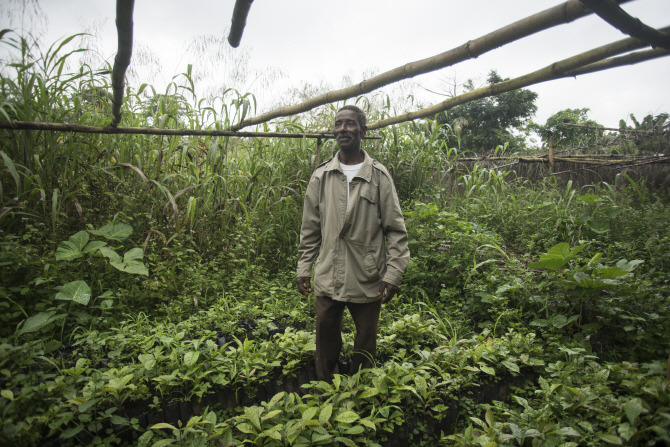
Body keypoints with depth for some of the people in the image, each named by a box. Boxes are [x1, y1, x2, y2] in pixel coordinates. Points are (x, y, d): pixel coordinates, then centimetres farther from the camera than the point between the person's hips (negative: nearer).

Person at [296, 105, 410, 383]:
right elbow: (310, 229, 9)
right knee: (326, 342, 13)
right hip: (328, 279, 2)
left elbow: (396, 229, -2)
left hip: (368, 281, -1)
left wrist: (393, 273, -8)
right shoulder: (321, 176, 5)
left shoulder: (379, 176, -2)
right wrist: (304, 268, 6)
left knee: (365, 346, 14)